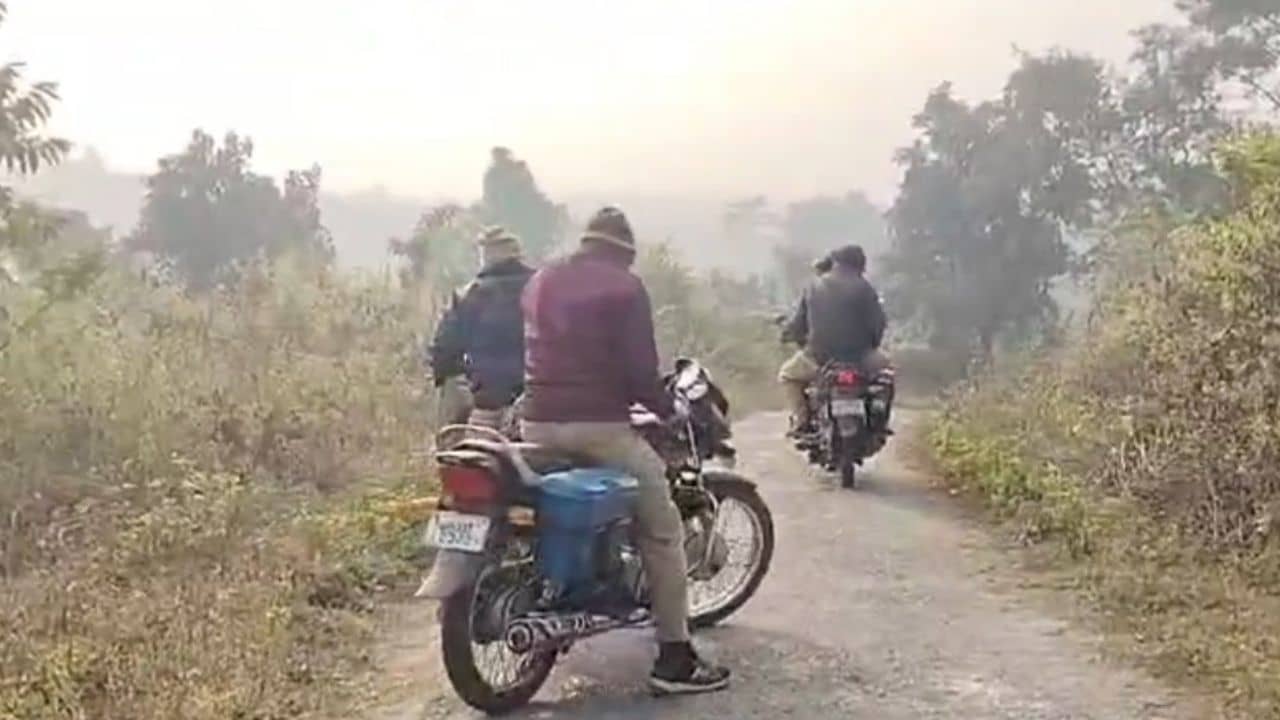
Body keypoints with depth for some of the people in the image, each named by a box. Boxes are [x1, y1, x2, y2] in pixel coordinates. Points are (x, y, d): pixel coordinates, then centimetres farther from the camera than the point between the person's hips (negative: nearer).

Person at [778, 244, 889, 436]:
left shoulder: (813, 287, 5)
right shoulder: (863, 288, -1)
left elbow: (798, 324, 6)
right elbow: (878, 323, -1)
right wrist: (872, 344, 19)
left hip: (820, 357, 0)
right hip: (858, 358, 0)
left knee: (787, 374, 26)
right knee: (883, 363, 31)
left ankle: (801, 420, 8)